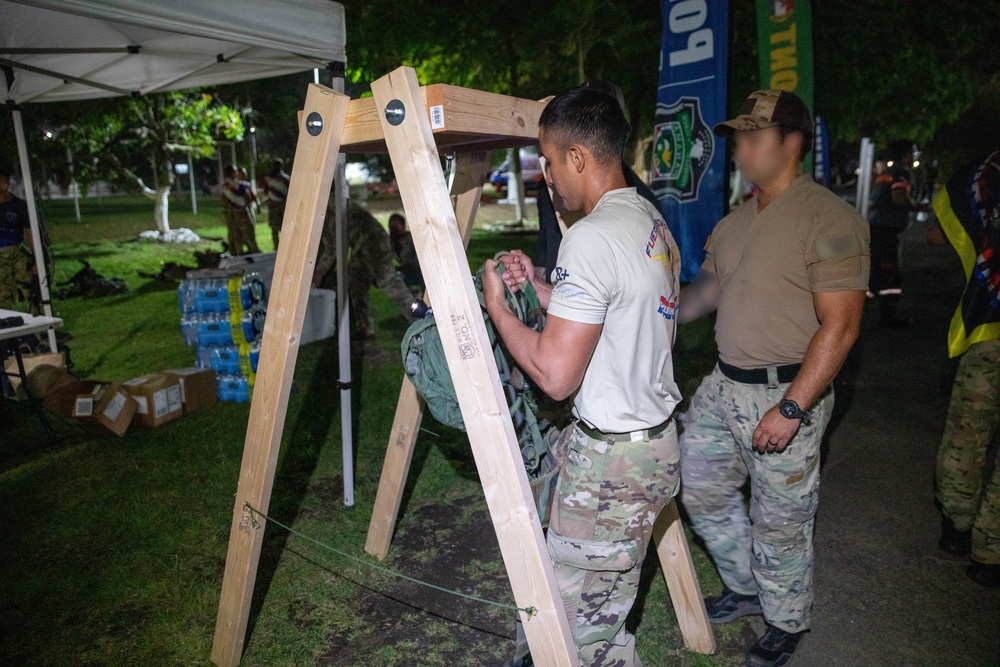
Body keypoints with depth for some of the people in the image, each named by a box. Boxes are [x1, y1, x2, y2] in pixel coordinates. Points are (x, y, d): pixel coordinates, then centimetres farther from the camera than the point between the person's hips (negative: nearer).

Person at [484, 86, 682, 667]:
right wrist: (541, 288, 9)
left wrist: (497, 307, -10)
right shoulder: (652, 219, 7)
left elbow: (555, 374, -25)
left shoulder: (592, 239, -24)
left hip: (613, 461, -10)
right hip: (656, 438, 10)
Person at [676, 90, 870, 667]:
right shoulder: (735, 222, 9)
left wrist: (792, 408, -23)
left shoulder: (829, 219, -15)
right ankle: (746, 588, 41)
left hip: (788, 392, -8)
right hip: (725, 384, 8)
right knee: (700, 489, 17)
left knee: (780, 523, 7)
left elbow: (840, 326, -20)